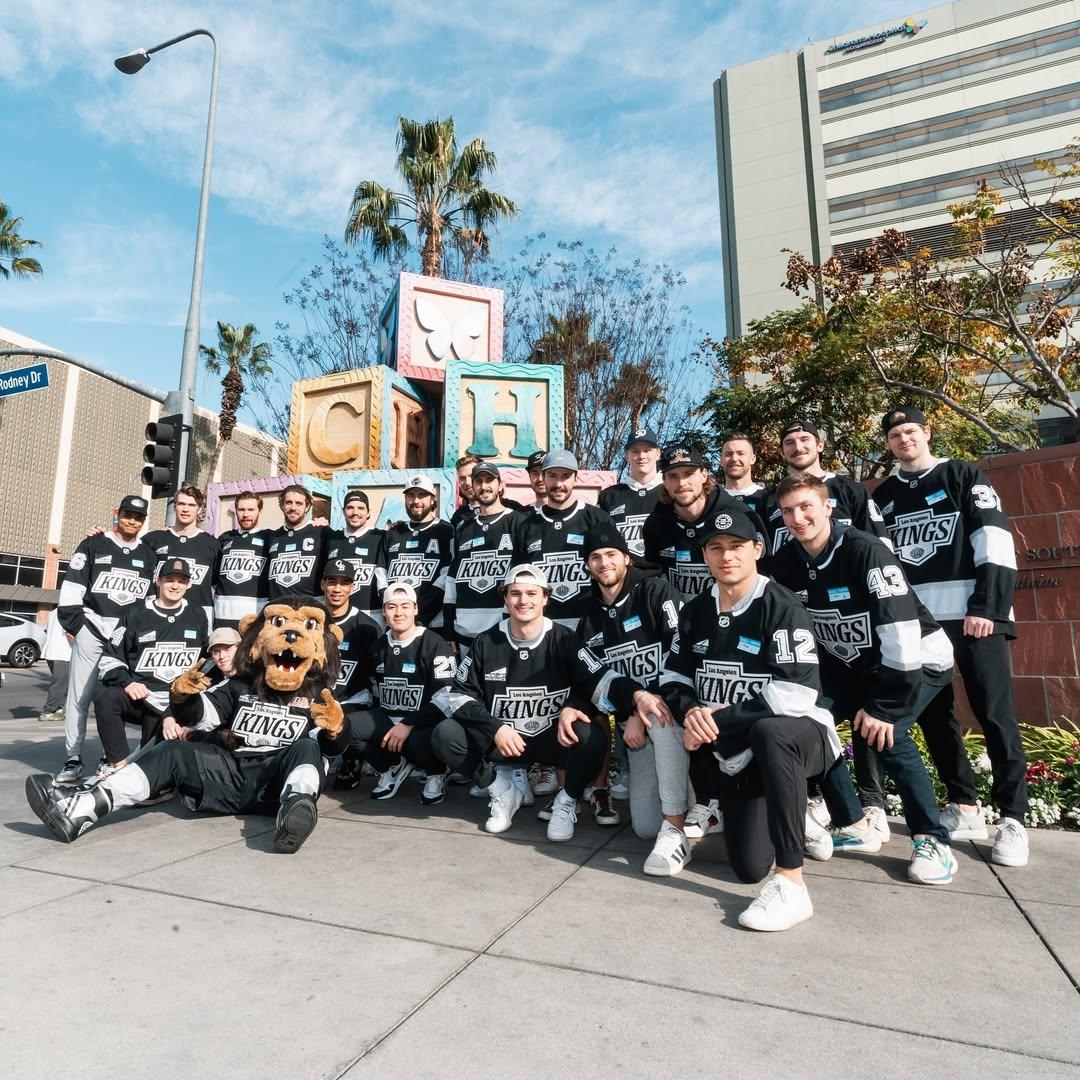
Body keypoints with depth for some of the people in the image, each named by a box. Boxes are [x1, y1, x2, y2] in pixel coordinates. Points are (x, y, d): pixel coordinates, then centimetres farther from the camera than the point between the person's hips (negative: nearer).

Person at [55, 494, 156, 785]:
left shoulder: (149, 555, 15)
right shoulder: (93, 545, 7)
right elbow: (71, 588, 2)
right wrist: (74, 623, -6)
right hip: (91, 626, -1)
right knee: (80, 694, -2)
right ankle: (73, 760, 4)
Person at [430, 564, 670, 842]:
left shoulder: (564, 640, -8)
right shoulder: (487, 643, -1)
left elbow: (600, 680, -21)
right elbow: (459, 694, -2)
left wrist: (637, 694, -42)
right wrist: (495, 728, -18)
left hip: (554, 739, -2)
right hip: (501, 739, 2)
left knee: (592, 736, -32)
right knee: (445, 735, -19)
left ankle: (567, 802, 0)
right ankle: (504, 792, 6)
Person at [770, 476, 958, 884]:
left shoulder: (865, 550, -27)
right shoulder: (785, 563, -8)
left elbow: (902, 629, -30)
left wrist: (885, 706, -27)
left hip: (918, 659, -6)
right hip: (854, 664, 6)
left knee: (885, 731, -25)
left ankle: (932, 840, -4)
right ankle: (860, 820, 5)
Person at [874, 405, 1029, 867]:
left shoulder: (964, 476, 5)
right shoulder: (884, 496, 16)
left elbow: (995, 540, -6)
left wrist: (987, 606, -16)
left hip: (973, 611, -4)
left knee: (994, 713, -5)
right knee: (933, 713, 6)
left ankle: (1012, 819, 5)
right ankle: (964, 808, 18)